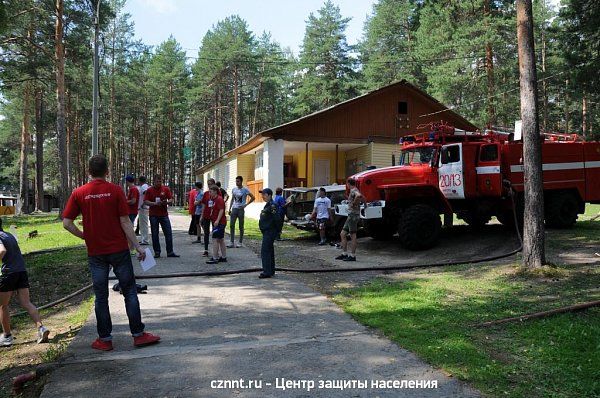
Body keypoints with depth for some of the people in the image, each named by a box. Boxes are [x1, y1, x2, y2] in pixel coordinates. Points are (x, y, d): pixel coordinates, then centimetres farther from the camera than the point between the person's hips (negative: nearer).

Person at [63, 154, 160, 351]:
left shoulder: (79, 193, -1)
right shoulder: (115, 190, -6)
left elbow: (66, 223, -3)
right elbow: (125, 221, -8)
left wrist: (85, 236, 11)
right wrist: (137, 246, -3)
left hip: (95, 252, 2)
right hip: (119, 250, -1)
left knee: (101, 296, 10)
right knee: (129, 292, 7)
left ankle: (105, 339, 17)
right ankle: (138, 335, 11)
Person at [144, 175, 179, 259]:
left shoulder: (166, 189, 6)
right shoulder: (149, 190, 2)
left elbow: (171, 200, 5)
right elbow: (145, 202, -3)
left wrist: (167, 202, -17)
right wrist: (154, 203, -18)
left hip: (164, 215, 1)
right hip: (153, 216, -1)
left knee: (168, 233, -1)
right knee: (155, 235, 2)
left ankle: (170, 252, 5)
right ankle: (157, 252, 11)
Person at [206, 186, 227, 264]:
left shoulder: (219, 199, -13)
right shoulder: (212, 199, 16)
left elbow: (221, 210, -21)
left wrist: (217, 220, -26)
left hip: (219, 222, -10)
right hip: (215, 222, 10)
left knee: (215, 239, -10)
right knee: (221, 240, 13)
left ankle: (215, 258, -8)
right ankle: (224, 257, 20)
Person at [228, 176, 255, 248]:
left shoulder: (245, 189, -6)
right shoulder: (234, 189, 10)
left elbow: (253, 197, -7)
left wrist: (246, 204, -10)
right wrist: (230, 208, 10)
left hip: (241, 209, -5)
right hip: (234, 208, 5)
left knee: (241, 226, 4)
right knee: (232, 225, 0)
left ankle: (240, 242, 13)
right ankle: (232, 243, 5)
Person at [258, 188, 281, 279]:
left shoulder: (272, 206, -17)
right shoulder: (267, 205, 15)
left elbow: (277, 219, -24)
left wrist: (276, 230, -19)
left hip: (270, 232, -11)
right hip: (267, 231, 11)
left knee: (265, 251, -11)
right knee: (269, 251, 15)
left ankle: (267, 272, -8)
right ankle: (271, 271, 24)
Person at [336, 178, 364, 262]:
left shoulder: (353, 190, -12)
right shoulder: (353, 191, 18)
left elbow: (359, 196, -36)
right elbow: (363, 199, 34)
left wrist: (354, 203, -23)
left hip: (353, 215, -10)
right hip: (350, 215, 10)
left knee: (353, 236, -5)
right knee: (343, 234, 11)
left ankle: (352, 256, -1)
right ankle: (344, 254, 15)